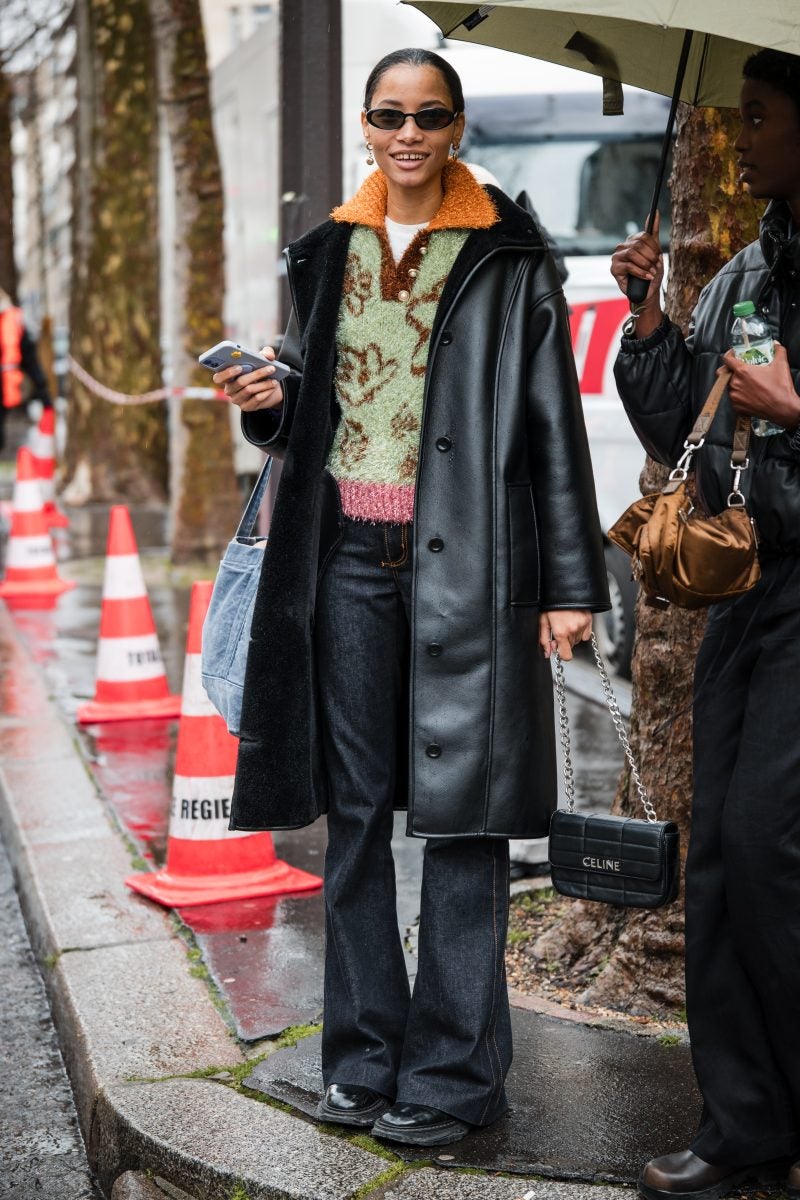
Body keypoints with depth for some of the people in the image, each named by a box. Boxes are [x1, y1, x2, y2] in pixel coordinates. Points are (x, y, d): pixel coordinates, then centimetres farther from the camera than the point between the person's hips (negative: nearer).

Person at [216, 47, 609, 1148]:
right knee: (354, 807, 7)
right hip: (347, 559, 4)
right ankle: (366, 1049, 19)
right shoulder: (328, 251, 13)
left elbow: (555, 424, -2)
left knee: (461, 810, -2)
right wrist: (267, 406, -2)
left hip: (466, 562, -4)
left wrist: (571, 581, -7)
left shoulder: (509, 258, 1)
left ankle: (454, 1070, 8)